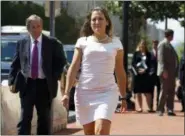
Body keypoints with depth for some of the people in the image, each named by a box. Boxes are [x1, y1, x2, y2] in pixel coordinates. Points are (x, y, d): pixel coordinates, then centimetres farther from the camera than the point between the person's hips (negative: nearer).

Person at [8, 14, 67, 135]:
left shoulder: (52, 43, -2)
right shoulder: (22, 43, 4)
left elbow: (61, 61, 5)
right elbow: (15, 64, 7)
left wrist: (54, 77, -5)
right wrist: (12, 81, -2)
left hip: (44, 85, -1)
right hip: (26, 84, 1)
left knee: (45, 119, 9)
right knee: (25, 118, -2)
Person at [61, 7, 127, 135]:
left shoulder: (115, 42, 7)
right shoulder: (83, 42, 6)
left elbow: (120, 72, 12)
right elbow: (73, 68, 3)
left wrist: (124, 97, 13)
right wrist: (66, 93, -5)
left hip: (107, 93, -1)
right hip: (84, 93, 2)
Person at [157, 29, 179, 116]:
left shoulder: (169, 45, 21)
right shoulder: (162, 44, -6)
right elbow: (161, 58, -15)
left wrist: (175, 71, 16)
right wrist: (164, 70, -23)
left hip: (171, 72, 9)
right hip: (165, 72, -9)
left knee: (171, 92, 6)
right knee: (164, 91, -6)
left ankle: (170, 110, 9)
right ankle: (161, 110, -2)